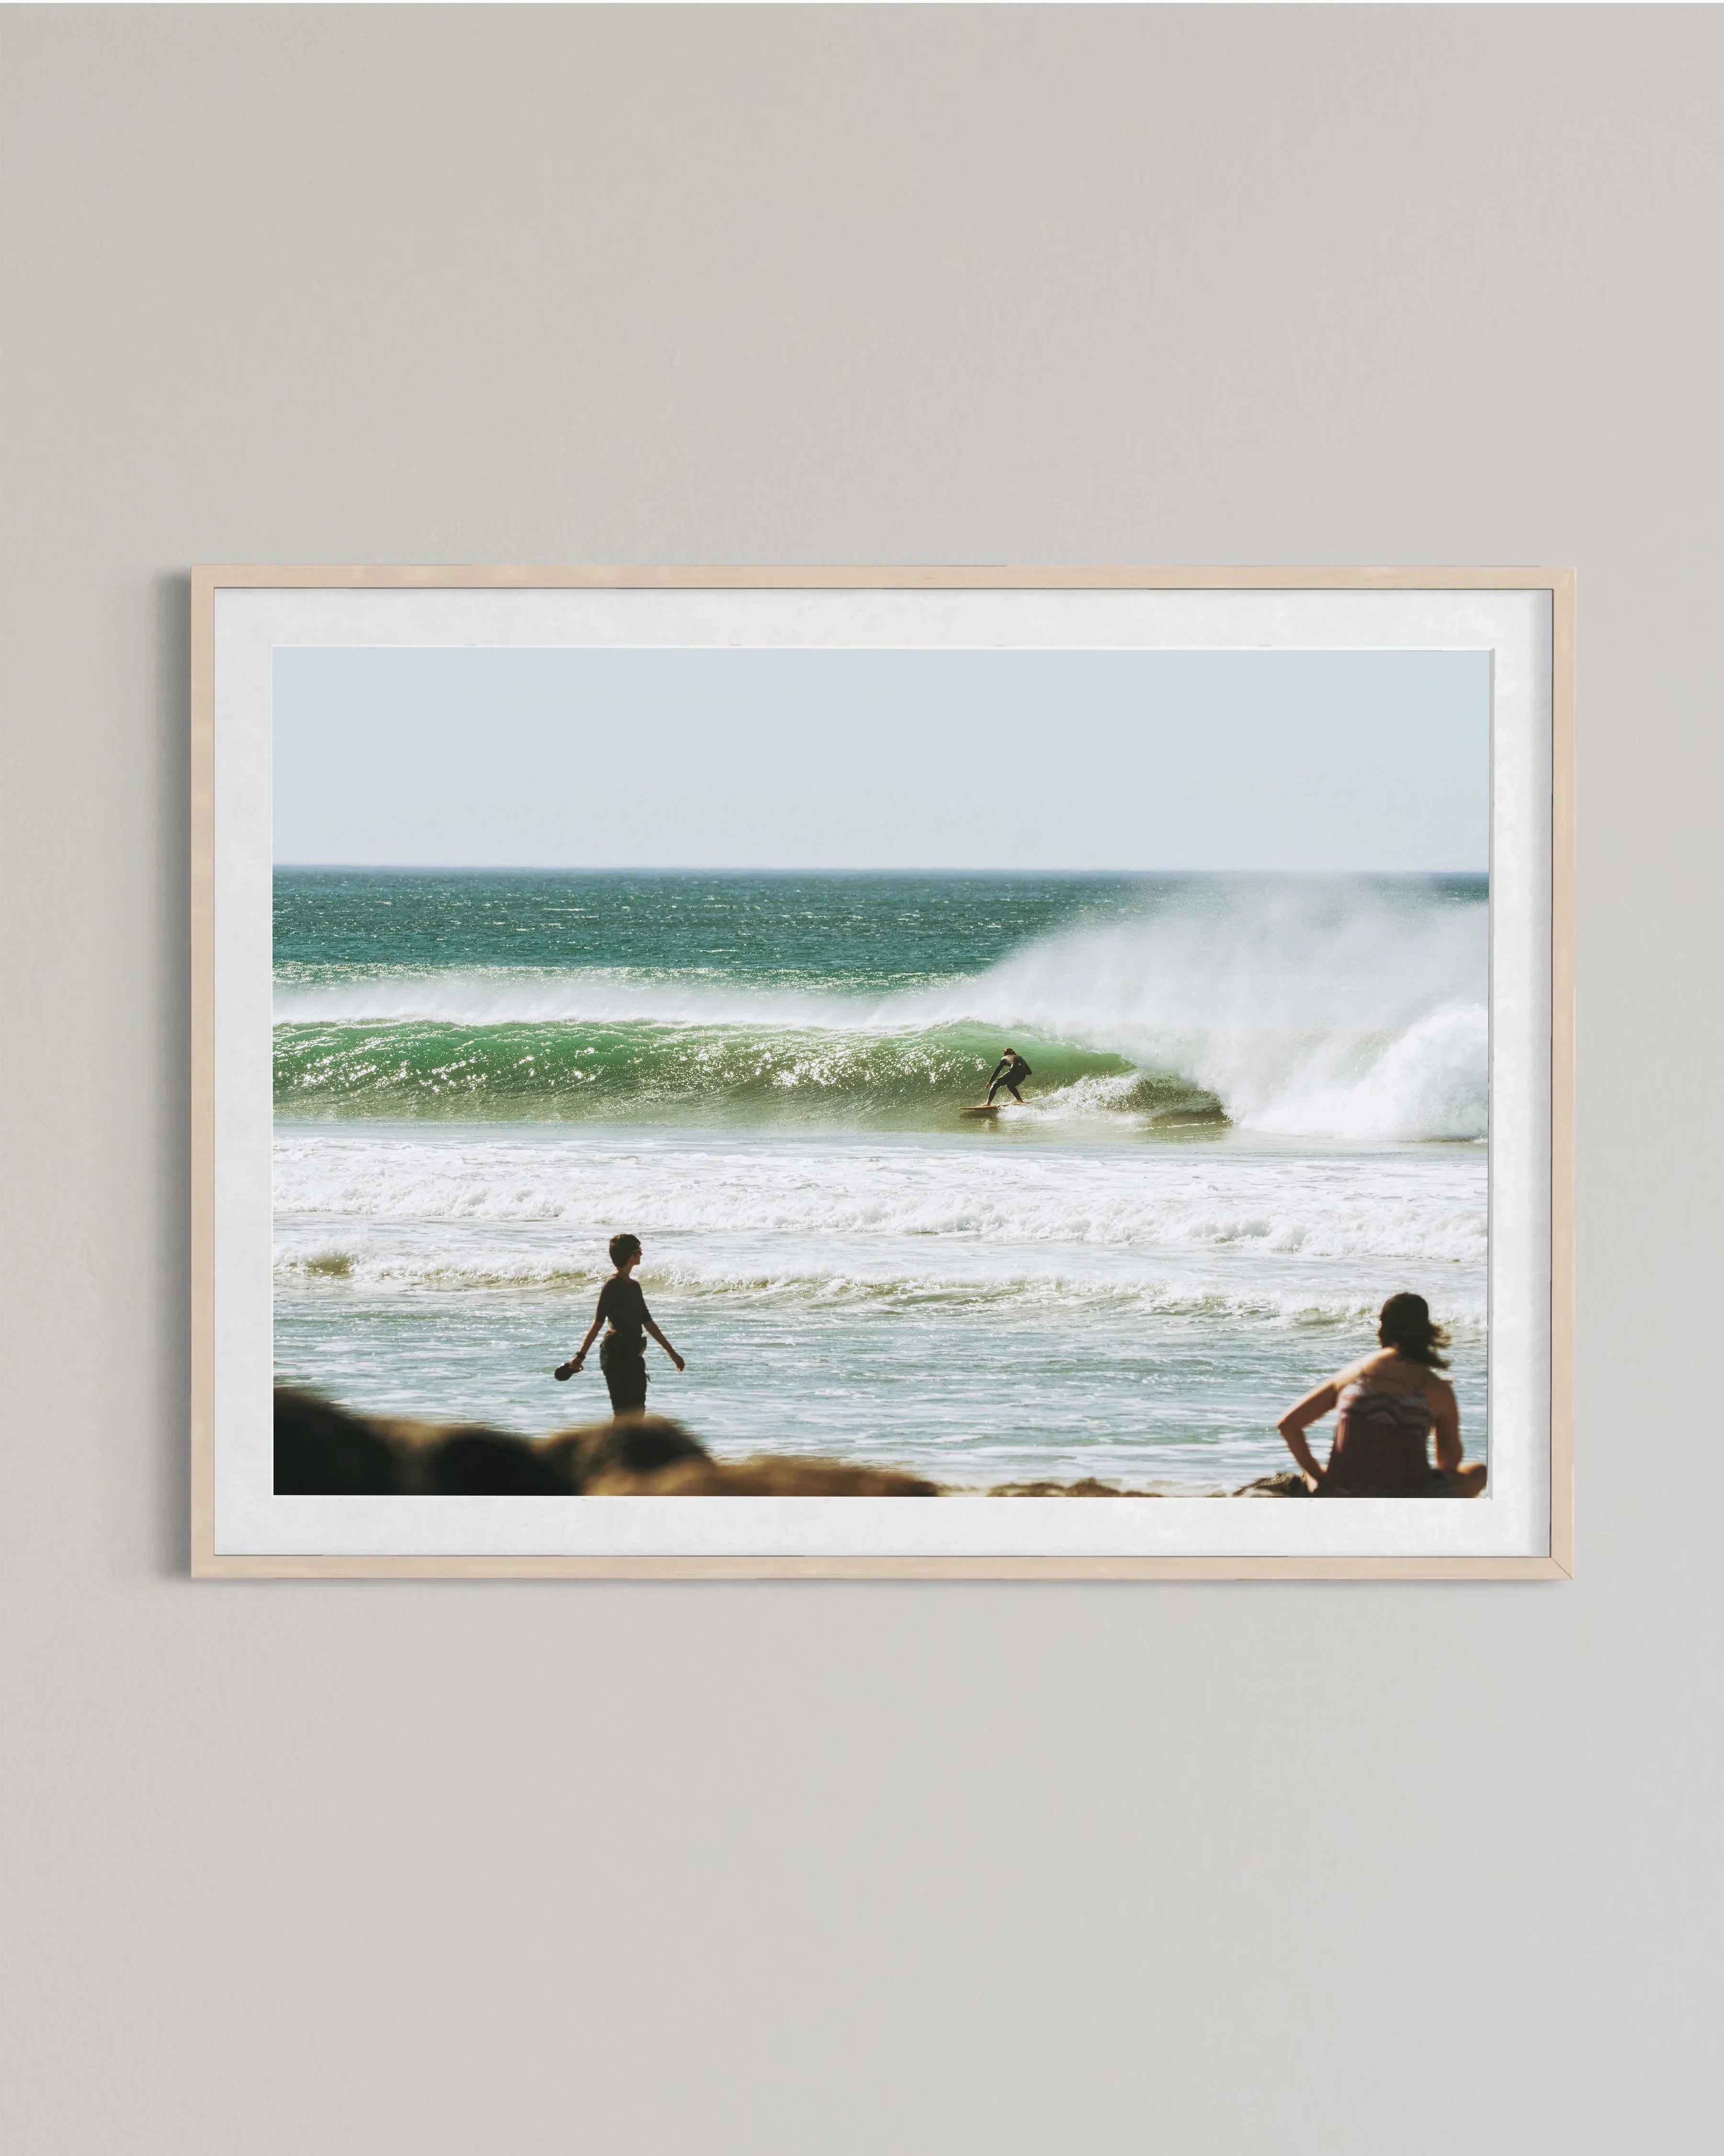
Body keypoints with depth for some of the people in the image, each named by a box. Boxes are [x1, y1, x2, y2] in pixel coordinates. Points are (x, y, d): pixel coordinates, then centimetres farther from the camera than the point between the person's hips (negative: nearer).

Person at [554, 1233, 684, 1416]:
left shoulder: (634, 1286, 15)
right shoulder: (613, 1285, -11)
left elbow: (648, 1323, 22)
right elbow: (598, 1322, -16)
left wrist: (672, 1352, 24)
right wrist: (581, 1355, -23)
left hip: (634, 1356, 9)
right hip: (617, 1354, -9)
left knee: (638, 1411, 9)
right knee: (624, 1412, -9)